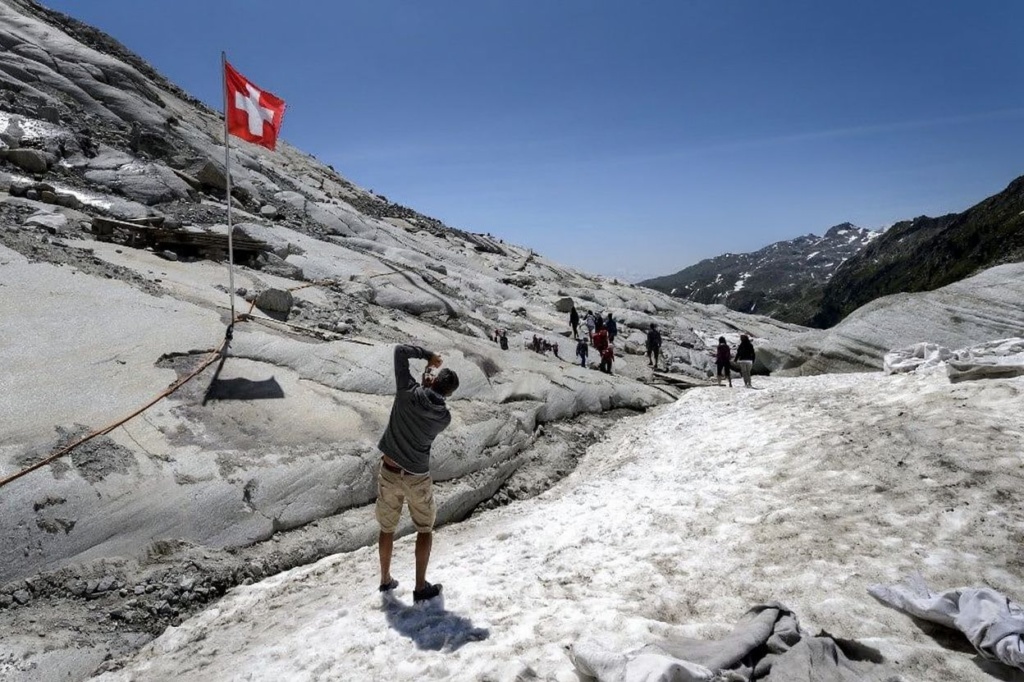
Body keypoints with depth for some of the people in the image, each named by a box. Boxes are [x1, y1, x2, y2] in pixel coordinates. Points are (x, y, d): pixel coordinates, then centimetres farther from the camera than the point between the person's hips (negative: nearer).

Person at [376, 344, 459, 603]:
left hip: (389, 472, 2)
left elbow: (400, 350, -9)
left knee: (387, 528, 20)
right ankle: (421, 587, 20)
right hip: (417, 478, -2)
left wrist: (427, 355, 0)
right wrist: (429, 386, 2)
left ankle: (386, 580, 36)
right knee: (425, 529, 18)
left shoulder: (408, 391, -16)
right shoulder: (444, 418, -13)